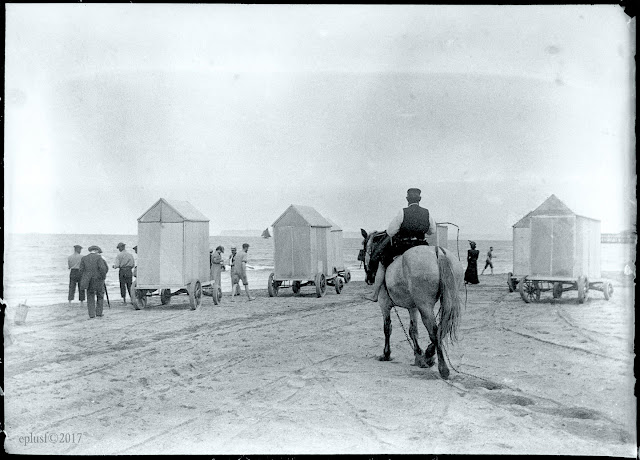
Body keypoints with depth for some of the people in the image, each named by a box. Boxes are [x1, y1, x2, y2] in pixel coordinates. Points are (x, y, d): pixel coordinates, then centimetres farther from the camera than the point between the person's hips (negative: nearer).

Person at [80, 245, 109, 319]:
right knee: (100, 296, 14)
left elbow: (81, 270, 0)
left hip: (89, 281, 2)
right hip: (98, 280, -2)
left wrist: (86, 276, 13)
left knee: (90, 297, 10)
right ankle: (99, 313, 11)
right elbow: (103, 268, -16)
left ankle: (91, 315, 2)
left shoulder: (84, 258, 4)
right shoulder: (99, 257, -6)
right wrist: (103, 276, -2)